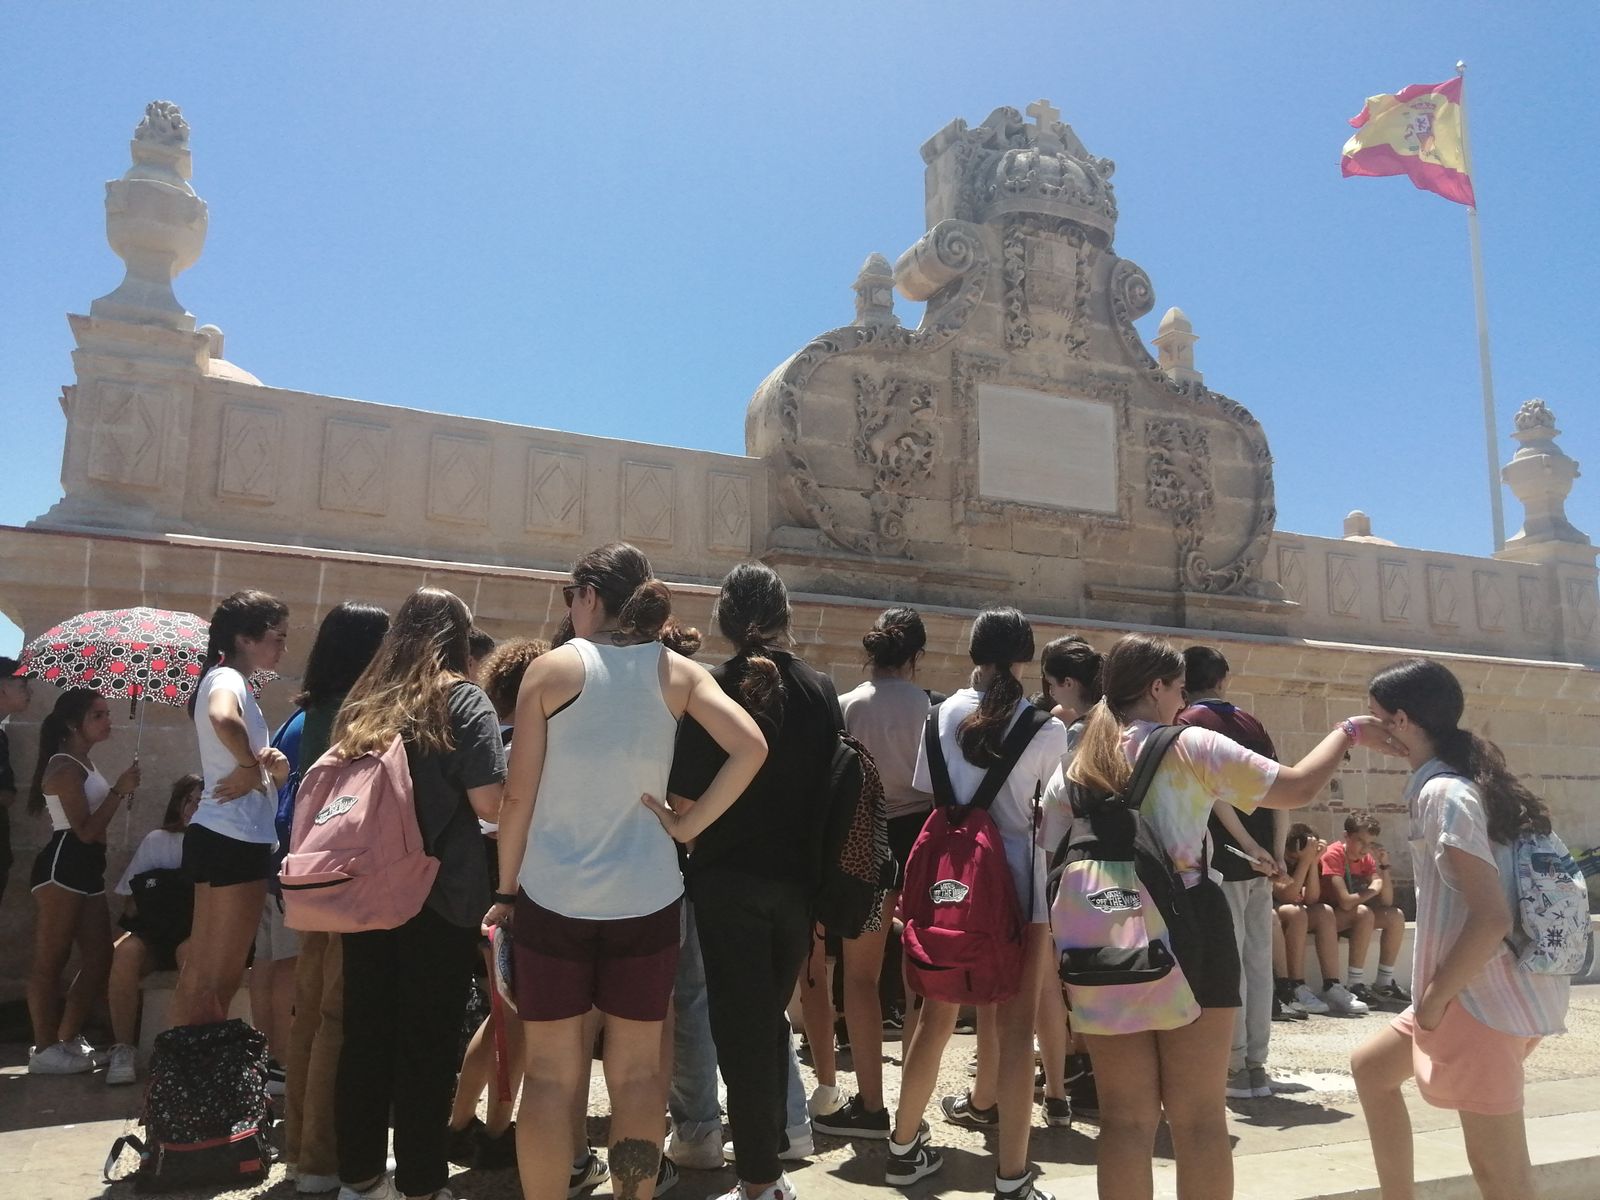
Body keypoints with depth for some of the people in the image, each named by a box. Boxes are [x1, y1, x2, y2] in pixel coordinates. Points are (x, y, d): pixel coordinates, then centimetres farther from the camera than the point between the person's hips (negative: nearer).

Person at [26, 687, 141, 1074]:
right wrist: (120, 791, -14)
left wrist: (121, 793, 18)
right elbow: (85, 831, -17)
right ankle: (45, 1050, 2)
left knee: (100, 957, 8)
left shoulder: (83, 764, 20)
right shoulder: (65, 767, -10)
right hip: (62, 867, -10)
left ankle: (67, 1040, 18)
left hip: (85, 870, 10)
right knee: (50, 962, -3)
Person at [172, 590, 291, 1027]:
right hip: (233, 840, -10)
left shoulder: (229, 680, 18)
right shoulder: (226, 678, -11)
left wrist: (275, 765, -6)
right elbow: (224, 719, -39)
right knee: (218, 979, -3)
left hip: (224, 838, 10)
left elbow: (271, 778, 16)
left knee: (201, 971, 16)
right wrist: (250, 766, -23)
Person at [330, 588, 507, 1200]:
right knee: (427, 1042, 5)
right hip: (440, 895, -5)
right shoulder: (463, 699, -8)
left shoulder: (363, 701, 8)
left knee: (365, 1033, 14)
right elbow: (487, 803, -14)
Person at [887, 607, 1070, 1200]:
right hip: (1019, 881, -3)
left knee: (937, 1012, 15)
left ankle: (905, 1145, 28)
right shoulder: (1047, 728, -5)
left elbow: (925, 795, 8)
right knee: (1016, 1025, 2)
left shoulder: (942, 715, 3)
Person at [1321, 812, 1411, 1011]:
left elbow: (1387, 901, -4)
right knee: (1364, 913, -32)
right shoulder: (1333, 855, -21)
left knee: (1396, 916, -7)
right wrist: (1372, 890, -14)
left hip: (1351, 919, 8)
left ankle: (1384, 983, 0)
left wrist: (1384, 865, -13)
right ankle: (1354, 986, -28)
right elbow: (1345, 901, -31)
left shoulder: (1367, 859, 3)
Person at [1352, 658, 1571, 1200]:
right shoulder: (1469, 781, 10)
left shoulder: (1443, 794, -18)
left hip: (1483, 998, -10)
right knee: (1370, 1066, 24)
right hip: (1487, 988, 10)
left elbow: (1491, 917, -24)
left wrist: (1433, 998, -15)